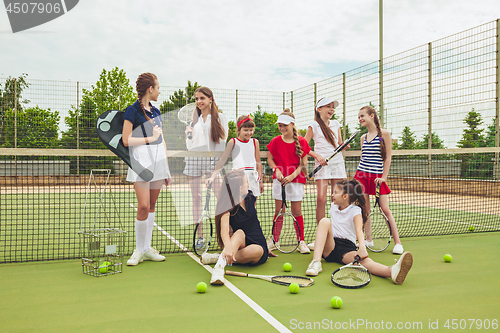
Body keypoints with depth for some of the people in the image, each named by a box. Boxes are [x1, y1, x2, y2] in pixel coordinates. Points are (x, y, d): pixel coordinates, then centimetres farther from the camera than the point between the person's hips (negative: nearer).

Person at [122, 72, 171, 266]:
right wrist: (151, 138, -8)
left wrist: (167, 168, 17)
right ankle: (139, 250, 5)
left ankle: (147, 248, 16)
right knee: (143, 206, -11)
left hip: (158, 160, 6)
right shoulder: (132, 111, -4)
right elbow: (126, 140, -9)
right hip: (141, 159, -6)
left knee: (152, 205, 8)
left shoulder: (156, 112, 16)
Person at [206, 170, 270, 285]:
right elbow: (224, 228, -36)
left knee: (256, 251, -35)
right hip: (240, 244, -3)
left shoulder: (251, 197, 2)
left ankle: (219, 258, -25)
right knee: (239, 233, -37)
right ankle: (219, 267, -52)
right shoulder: (227, 207, -15)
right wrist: (228, 246, -57)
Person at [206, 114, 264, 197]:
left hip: (252, 178, 3)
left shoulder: (255, 142, 10)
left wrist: (260, 181, 14)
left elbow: (258, 162, 15)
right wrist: (212, 177, -8)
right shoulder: (233, 142, 2)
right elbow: (222, 160, 0)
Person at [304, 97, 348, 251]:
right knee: (321, 199, -11)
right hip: (322, 164, -4)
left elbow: (340, 144, 20)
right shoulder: (314, 126, 3)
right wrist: (318, 156, -9)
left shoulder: (336, 124, 15)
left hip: (337, 162, 4)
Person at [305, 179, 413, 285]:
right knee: (325, 221, -24)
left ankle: (392, 271, -71)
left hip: (347, 248, -3)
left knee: (364, 260, -37)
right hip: (330, 246, 4)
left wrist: (362, 247, -40)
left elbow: (359, 229, -22)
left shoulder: (355, 210, -3)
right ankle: (316, 262, -40)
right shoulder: (333, 206, 15)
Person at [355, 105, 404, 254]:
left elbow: (387, 157, -4)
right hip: (362, 175, 4)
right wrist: (359, 176, 12)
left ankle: (397, 242, 4)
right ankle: (368, 240, 15)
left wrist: (383, 177, -8)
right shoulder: (363, 137, 10)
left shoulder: (384, 133, -4)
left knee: (385, 209, -4)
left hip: (377, 176, -4)